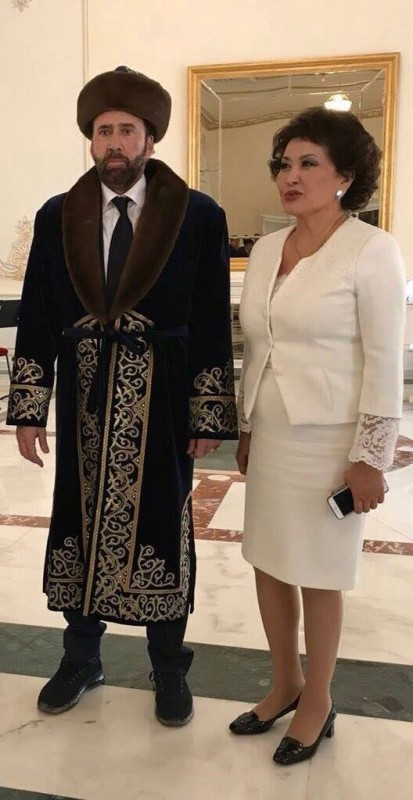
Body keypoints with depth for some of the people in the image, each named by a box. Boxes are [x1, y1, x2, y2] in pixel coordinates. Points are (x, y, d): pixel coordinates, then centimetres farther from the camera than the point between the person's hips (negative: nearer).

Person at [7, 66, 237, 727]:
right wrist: (29, 411, 1)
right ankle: (82, 658, 36)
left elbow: (212, 326, -4)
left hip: (161, 411, -2)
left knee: (161, 531, 9)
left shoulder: (199, 216, -3)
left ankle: (169, 669, 31)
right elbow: (36, 320, 5)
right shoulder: (58, 217, 5)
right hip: (83, 408, 3)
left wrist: (210, 418, -7)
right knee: (79, 526, 13)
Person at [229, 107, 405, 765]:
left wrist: (370, 456, -13)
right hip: (271, 436, 6)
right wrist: (245, 428, 14)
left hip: (328, 441, -6)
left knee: (318, 576, 8)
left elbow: (384, 361, -12)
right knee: (268, 563, 15)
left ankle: (317, 703, 31)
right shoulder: (265, 250, 8)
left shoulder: (371, 250, -10)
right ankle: (285, 684, 37)